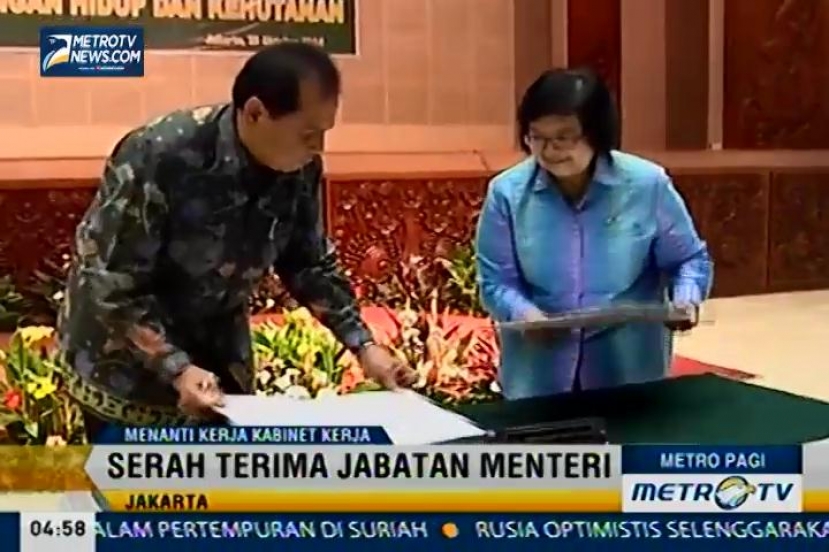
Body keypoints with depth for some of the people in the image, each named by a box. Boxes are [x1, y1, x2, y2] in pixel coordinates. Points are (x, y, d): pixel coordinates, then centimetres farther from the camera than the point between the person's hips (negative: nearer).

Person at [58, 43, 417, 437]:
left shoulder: (300, 169, -13)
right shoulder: (158, 159, -31)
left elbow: (310, 263, 1)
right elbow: (110, 286, -26)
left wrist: (362, 345, -7)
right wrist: (176, 368, -34)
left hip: (217, 353, 5)